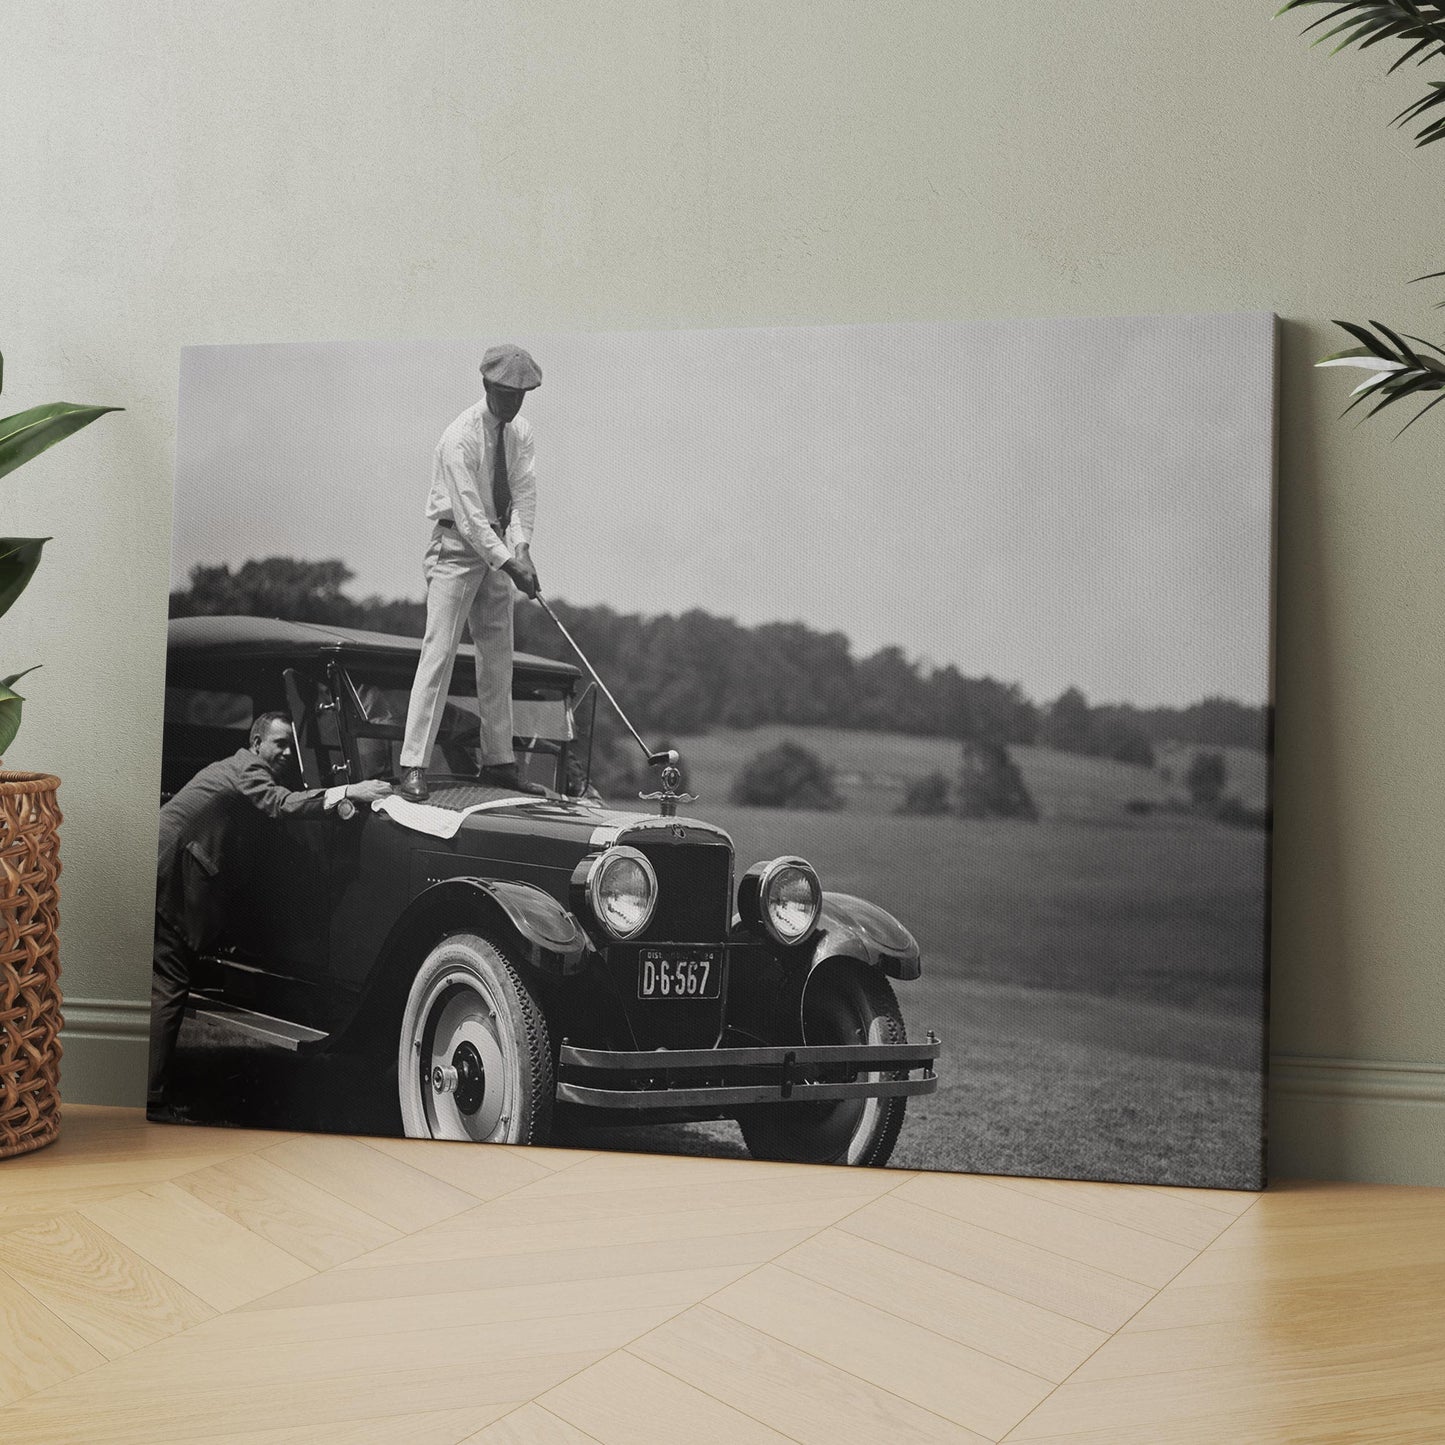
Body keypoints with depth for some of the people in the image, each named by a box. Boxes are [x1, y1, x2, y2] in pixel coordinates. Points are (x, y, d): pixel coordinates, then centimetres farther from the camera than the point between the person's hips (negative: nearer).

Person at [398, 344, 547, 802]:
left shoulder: (520, 433, 4)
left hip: (496, 547, 7)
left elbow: (523, 494, -3)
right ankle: (413, 767, -11)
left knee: (499, 655, 10)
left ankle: (499, 761, 18)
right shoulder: (460, 437, -18)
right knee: (439, 652, -11)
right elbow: (469, 513, -22)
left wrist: (521, 549, -19)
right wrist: (509, 563, -26)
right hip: (457, 546, -7)